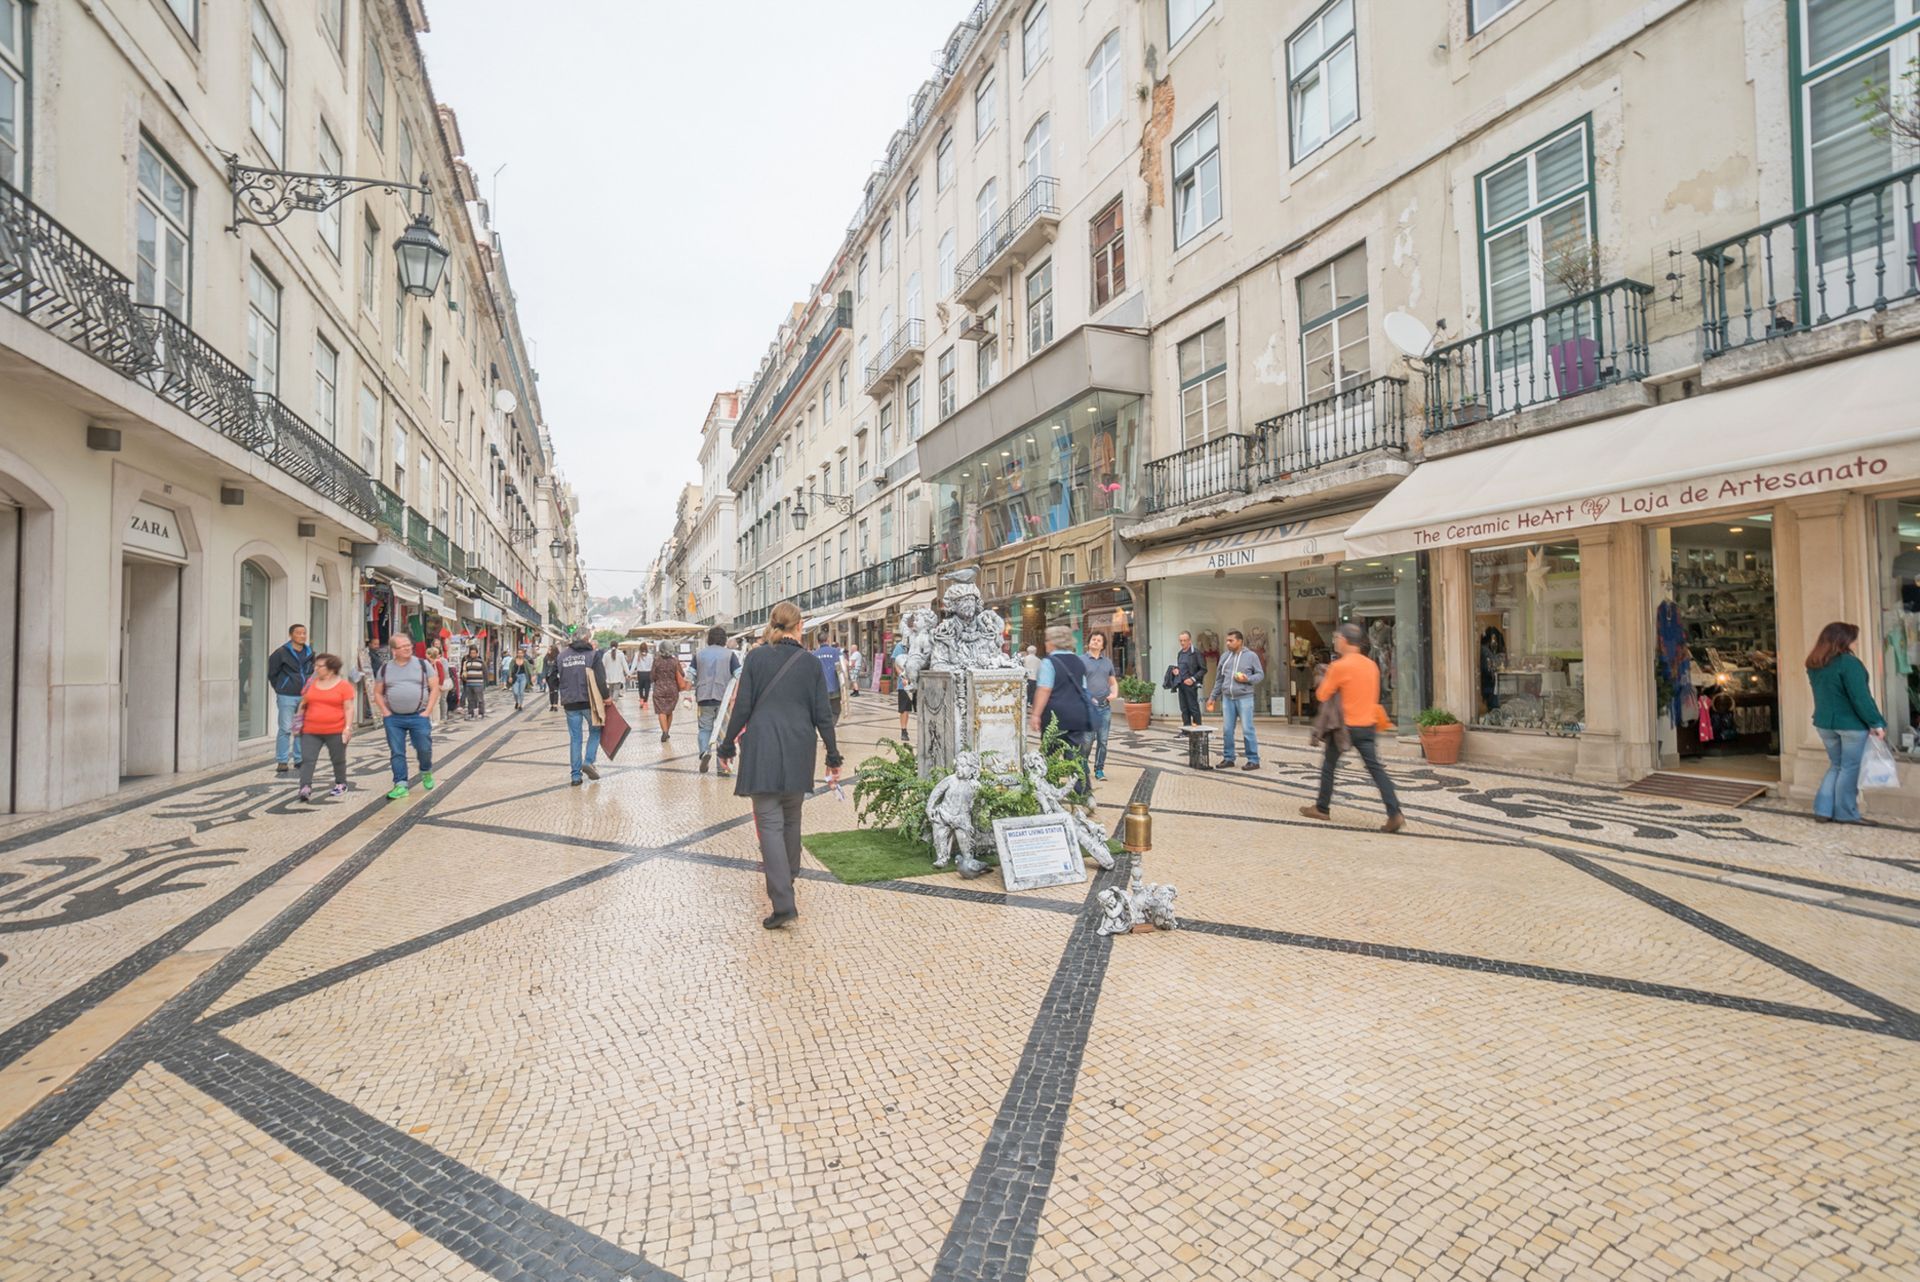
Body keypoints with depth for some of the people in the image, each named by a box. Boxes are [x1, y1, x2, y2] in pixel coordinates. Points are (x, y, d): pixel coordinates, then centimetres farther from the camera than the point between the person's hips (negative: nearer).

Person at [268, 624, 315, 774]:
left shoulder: (309, 653, 9)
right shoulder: (281, 652, -5)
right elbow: (272, 673, 2)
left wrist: (309, 686, 12)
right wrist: (280, 689, 4)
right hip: (287, 697, -4)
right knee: (285, 729, -3)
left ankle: (299, 760, 18)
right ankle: (281, 762, 5)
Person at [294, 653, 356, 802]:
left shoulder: (344, 685, -4)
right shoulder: (311, 683, 7)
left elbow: (348, 708, -7)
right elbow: (303, 704, 17)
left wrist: (348, 727, -14)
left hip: (336, 731, -3)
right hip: (311, 731, 3)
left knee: (338, 759, 11)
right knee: (307, 760, -8)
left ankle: (341, 784, 28)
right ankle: (305, 788, -12)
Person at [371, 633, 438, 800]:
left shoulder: (423, 664, 1)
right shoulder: (385, 668, 6)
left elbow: (435, 688, 1)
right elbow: (378, 693, 12)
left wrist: (427, 711, -7)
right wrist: (385, 712, -1)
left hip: (419, 716, -2)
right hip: (394, 718, 2)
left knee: (424, 748, -2)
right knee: (397, 753, 2)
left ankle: (426, 772, 27)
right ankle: (400, 785, 7)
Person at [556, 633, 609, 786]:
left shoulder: (562, 656, 7)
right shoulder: (592, 654, -6)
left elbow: (560, 677, 14)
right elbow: (600, 678, -12)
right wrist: (605, 696, -2)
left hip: (570, 703, 3)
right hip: (589, 701, -3)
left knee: (575, 738, 8)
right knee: (595, 731, 17)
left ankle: (576, 775, 8)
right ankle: (588, 761, 0)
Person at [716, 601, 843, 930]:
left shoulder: (756, 658, -2)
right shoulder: (812, 665, 2)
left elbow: (742, 707, -2)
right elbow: (823, 715, 2)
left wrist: (728, 745, 10)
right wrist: (833, 757, 10)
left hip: (762, 750, -2)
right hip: (798, 754, 2)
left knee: (770, 822, -3)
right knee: (791, 820, 20)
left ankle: (783, 902, -11)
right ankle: (785, 883, 35)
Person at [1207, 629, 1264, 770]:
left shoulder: (1251, 656, 0)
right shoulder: (1224, 656, 11)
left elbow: (1260, 674, 3)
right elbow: (1219, 679, 17)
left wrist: (1248, 679, -16)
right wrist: (1213, 697, 16)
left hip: (1244, 698, -4)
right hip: (1227, 698, 4)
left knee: (1247, 729, -5)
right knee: (1227, 730, 5)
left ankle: (1253, 760, 1)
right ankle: (1228, 758, 14)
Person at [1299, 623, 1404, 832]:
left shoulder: (1339, 666, -14)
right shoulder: (1372, 665, 7)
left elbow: (1322, 695, -9)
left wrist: (1324, 680, 11)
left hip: (1345, 725, -5)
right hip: (1368, 725, 5)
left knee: (1328, 765, 12)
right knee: (1376, 768, 1)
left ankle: (1322, 808, 22)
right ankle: (1395, 813, -10)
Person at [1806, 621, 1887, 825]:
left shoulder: (1813, 665, 7)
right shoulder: (1848, 662, -16)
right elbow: (1861, 697, -17)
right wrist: (1876, 723, -12)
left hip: (1824, 722, 6)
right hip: (1851, 723, -6)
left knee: (1836, 765, 16)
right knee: (1850, 767, 4)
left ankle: (1823, 810, 12)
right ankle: (1846, 813, 10)